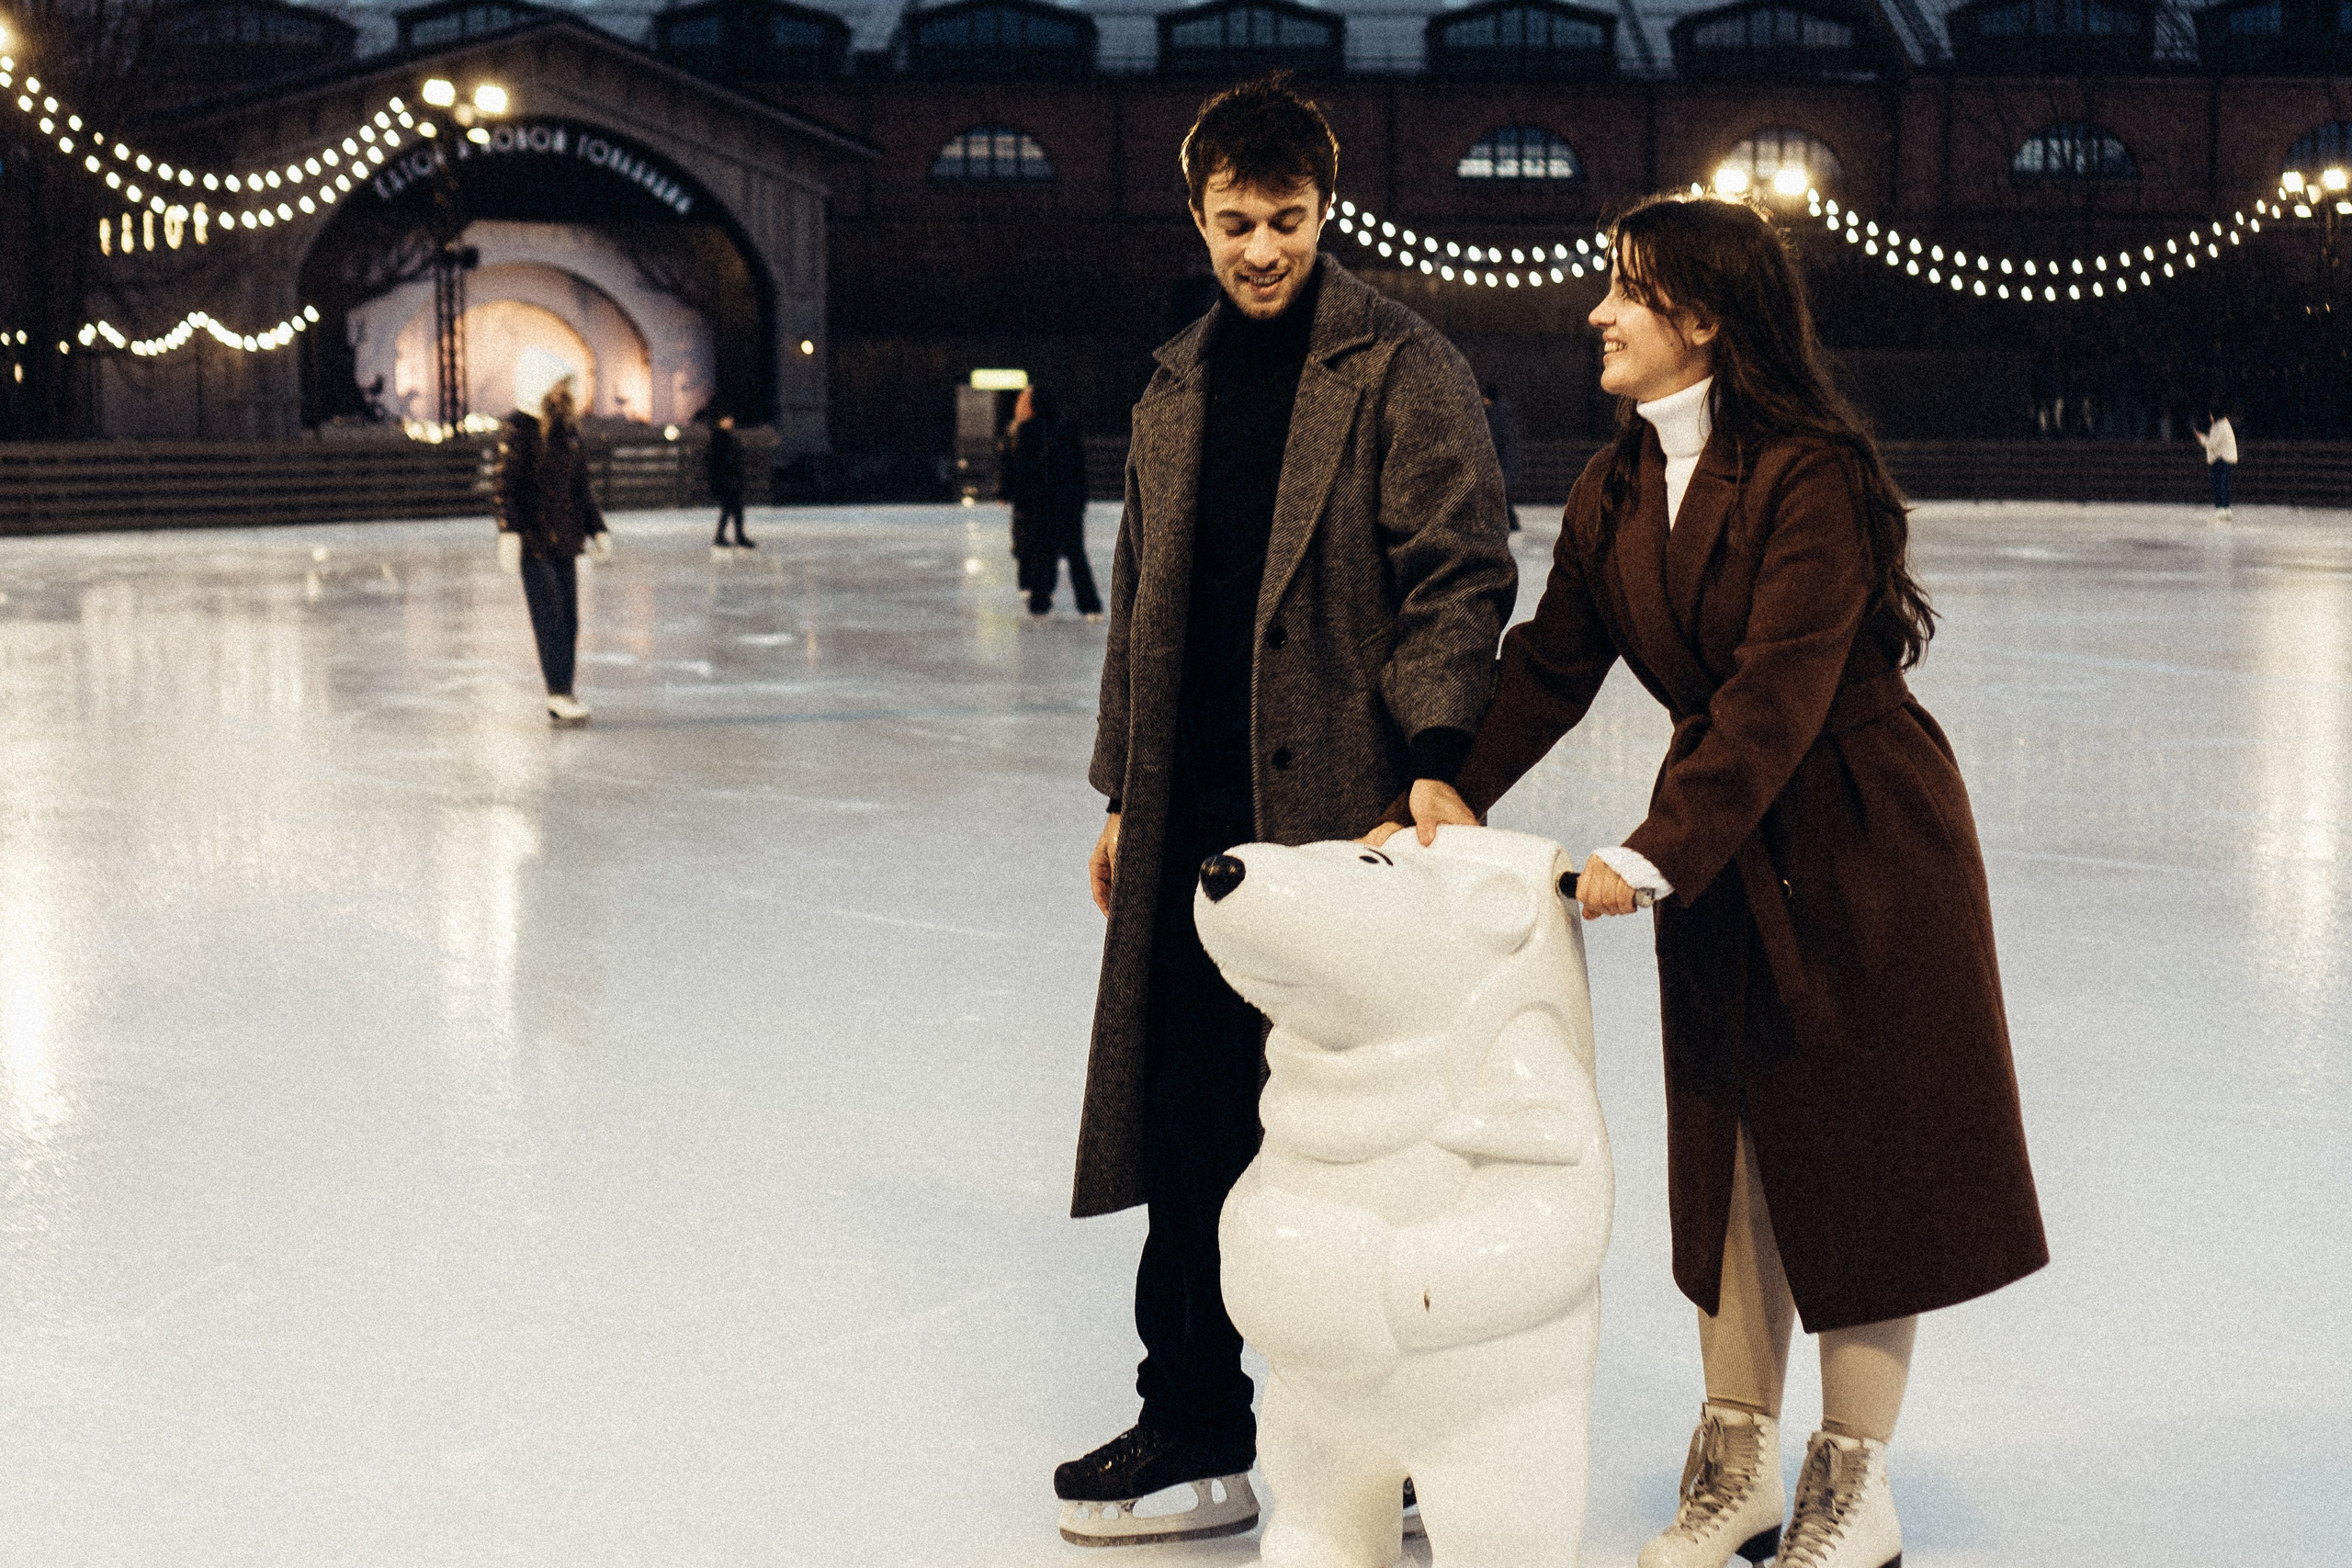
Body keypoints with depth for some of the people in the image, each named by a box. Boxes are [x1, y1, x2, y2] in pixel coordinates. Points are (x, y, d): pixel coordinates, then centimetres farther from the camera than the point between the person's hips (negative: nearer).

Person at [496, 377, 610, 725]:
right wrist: (509, 530, -19)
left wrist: (597, 529, 14)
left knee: (569, 617, 6)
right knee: (549, 615, -8)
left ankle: (564, 694, 11)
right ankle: (558, 693, -5)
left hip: (564, 538, 7)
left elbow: (581, 486, 18)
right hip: (532, 537, -7)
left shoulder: (569, 432, 12)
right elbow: (507, 482, -12)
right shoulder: (520, 428, -9)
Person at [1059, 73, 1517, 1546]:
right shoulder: (1180, 390, 16)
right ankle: (1198, 1423, 23)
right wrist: (1125, 792, 19)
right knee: (1185, 1120, 10)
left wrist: (1434, 759, -22)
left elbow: (1461, 576, -10)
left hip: (1341, 811, -6)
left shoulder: (1404, 369, -4)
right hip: (1196, 818, 7)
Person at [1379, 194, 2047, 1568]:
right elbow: (1552, 662, -1)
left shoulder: (1812, 472, -21)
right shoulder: (1617, 486, 2)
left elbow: (1780, 690, -28)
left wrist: (1651, 858, -36)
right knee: (1730, 1144, 11)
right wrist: (1453, 788, -16)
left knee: (1857, 1148, 4)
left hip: (1860, 838, -7)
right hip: (1720, 838, 7)